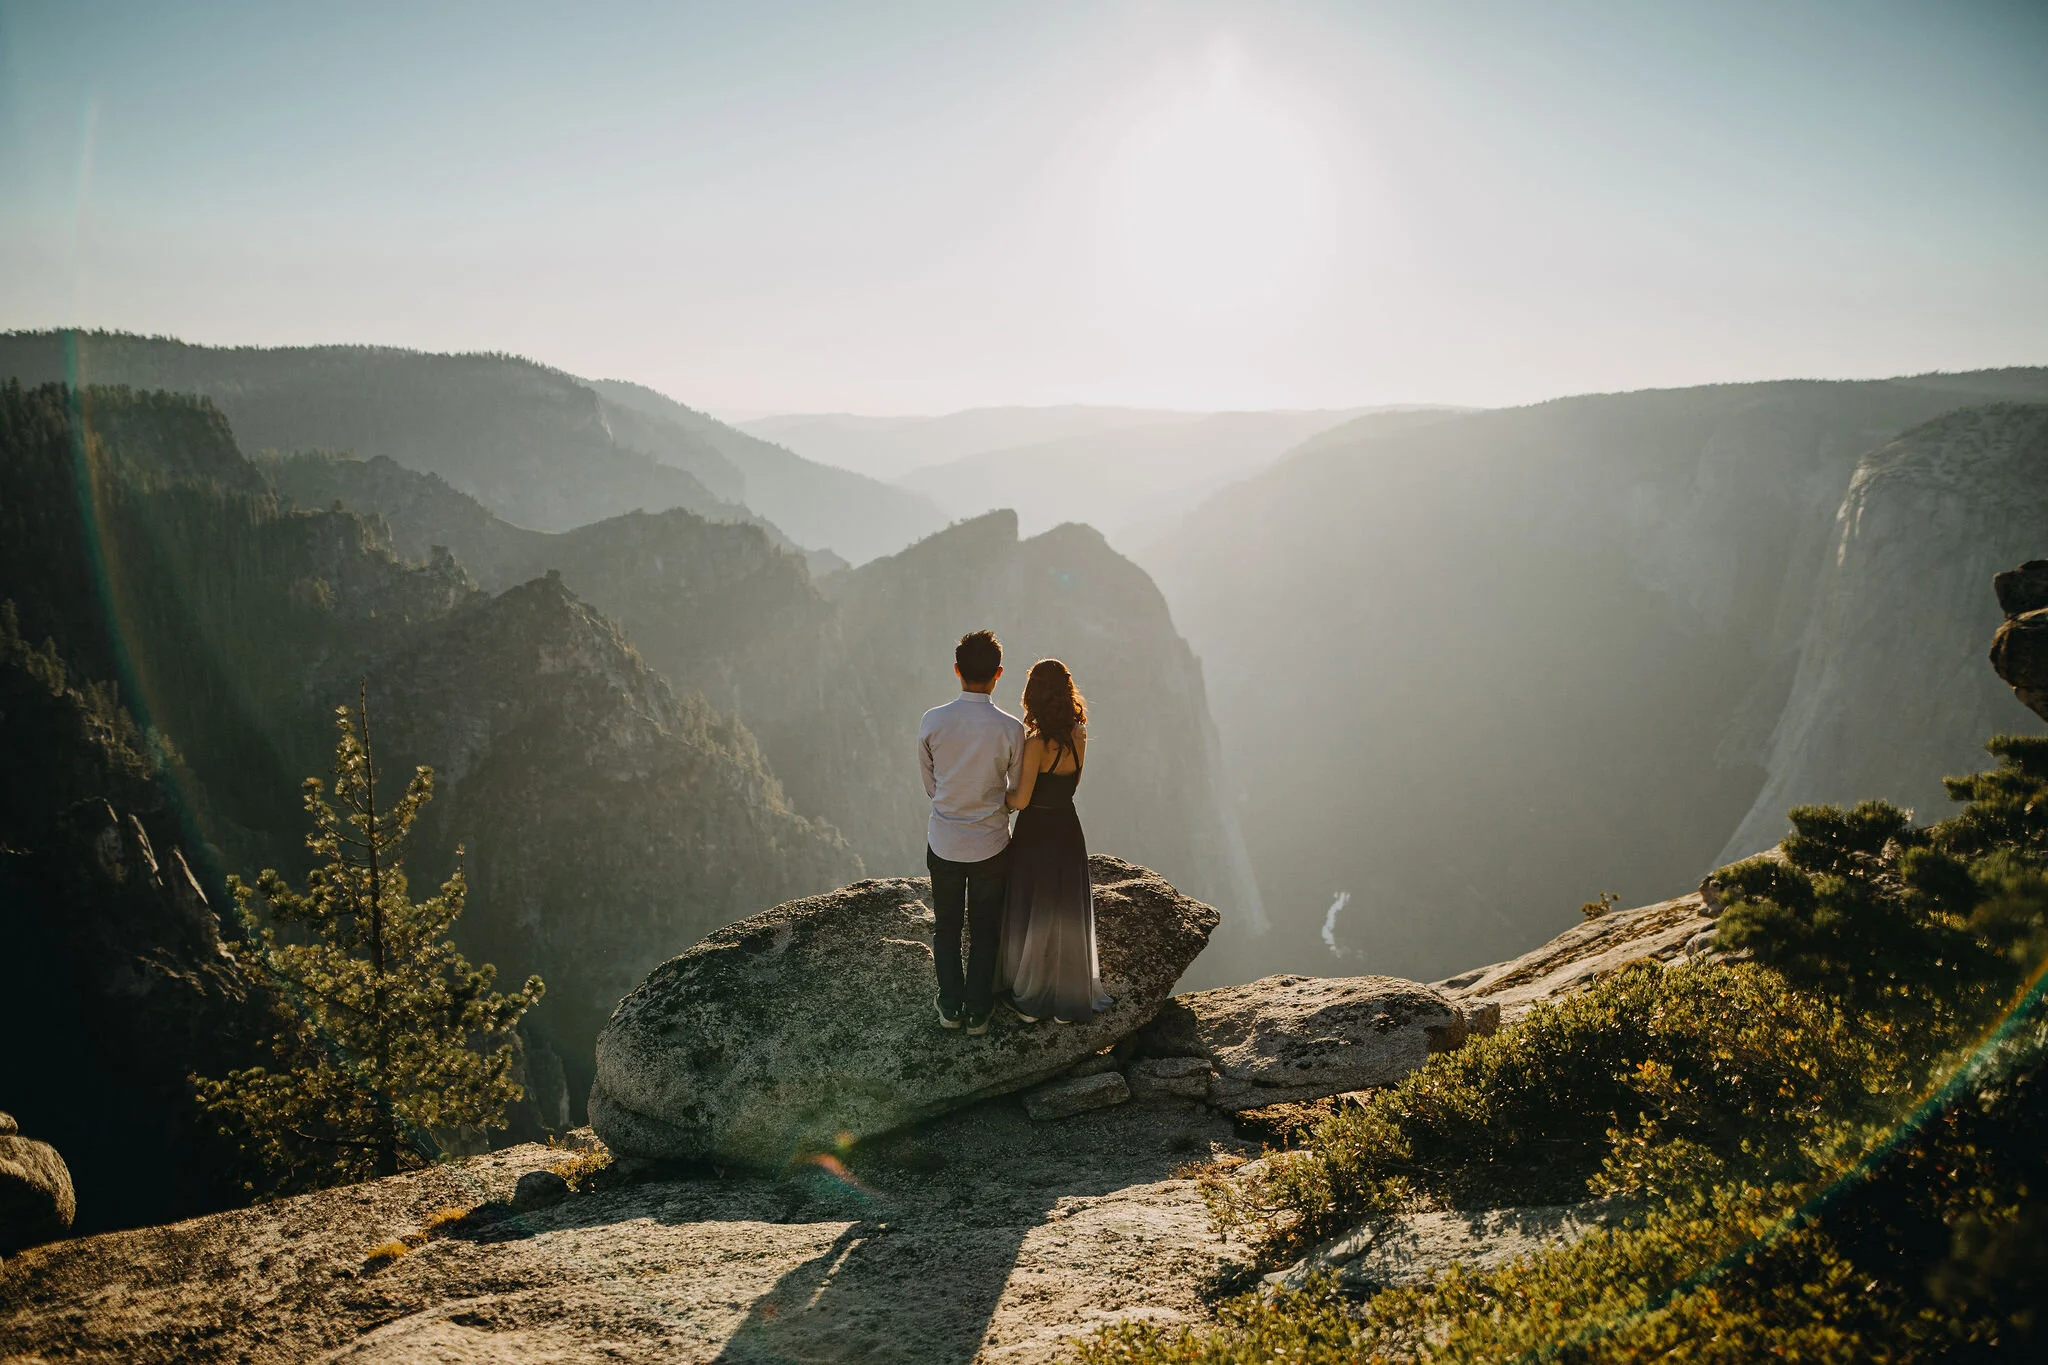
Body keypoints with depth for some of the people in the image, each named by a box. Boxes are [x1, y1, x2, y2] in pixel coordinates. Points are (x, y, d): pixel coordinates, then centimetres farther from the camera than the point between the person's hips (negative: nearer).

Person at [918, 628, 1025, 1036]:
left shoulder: (933, 722, -13)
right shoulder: (1011, 729, -17)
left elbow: (930, 785, 0)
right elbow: (1017, 793, -4)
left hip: (943, 843, 1)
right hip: (990, 845, -1)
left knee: (946, 927, 19)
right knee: (985, 931, 16)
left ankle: (950, 1007, 31)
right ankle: (977, 1013, 26)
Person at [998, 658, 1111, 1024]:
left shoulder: (1037, 742, -22)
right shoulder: (1079, 736, -3)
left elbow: (1020, 800, -18)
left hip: (1035, 835, -6)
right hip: (1068, 831, 6)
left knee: (1031, 918, 10)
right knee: (1068, 916, 16)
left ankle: (1029, 1002, 23)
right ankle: (1069, 1002, 27)